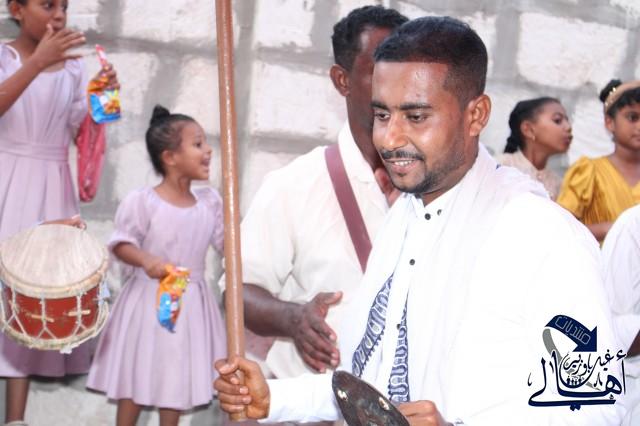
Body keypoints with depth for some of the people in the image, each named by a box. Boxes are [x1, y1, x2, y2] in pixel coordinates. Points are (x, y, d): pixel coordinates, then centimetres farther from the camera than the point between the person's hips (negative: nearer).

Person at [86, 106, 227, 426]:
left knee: (177, 373, 13)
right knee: (136, 373, 5)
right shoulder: (141, 201, -15)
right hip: (149, 297, -4)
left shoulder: (209, 202, 1)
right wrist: (145, 259, -30)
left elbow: (225, 242, 9)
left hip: (190, 300, 4)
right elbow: (121, 243, -13)